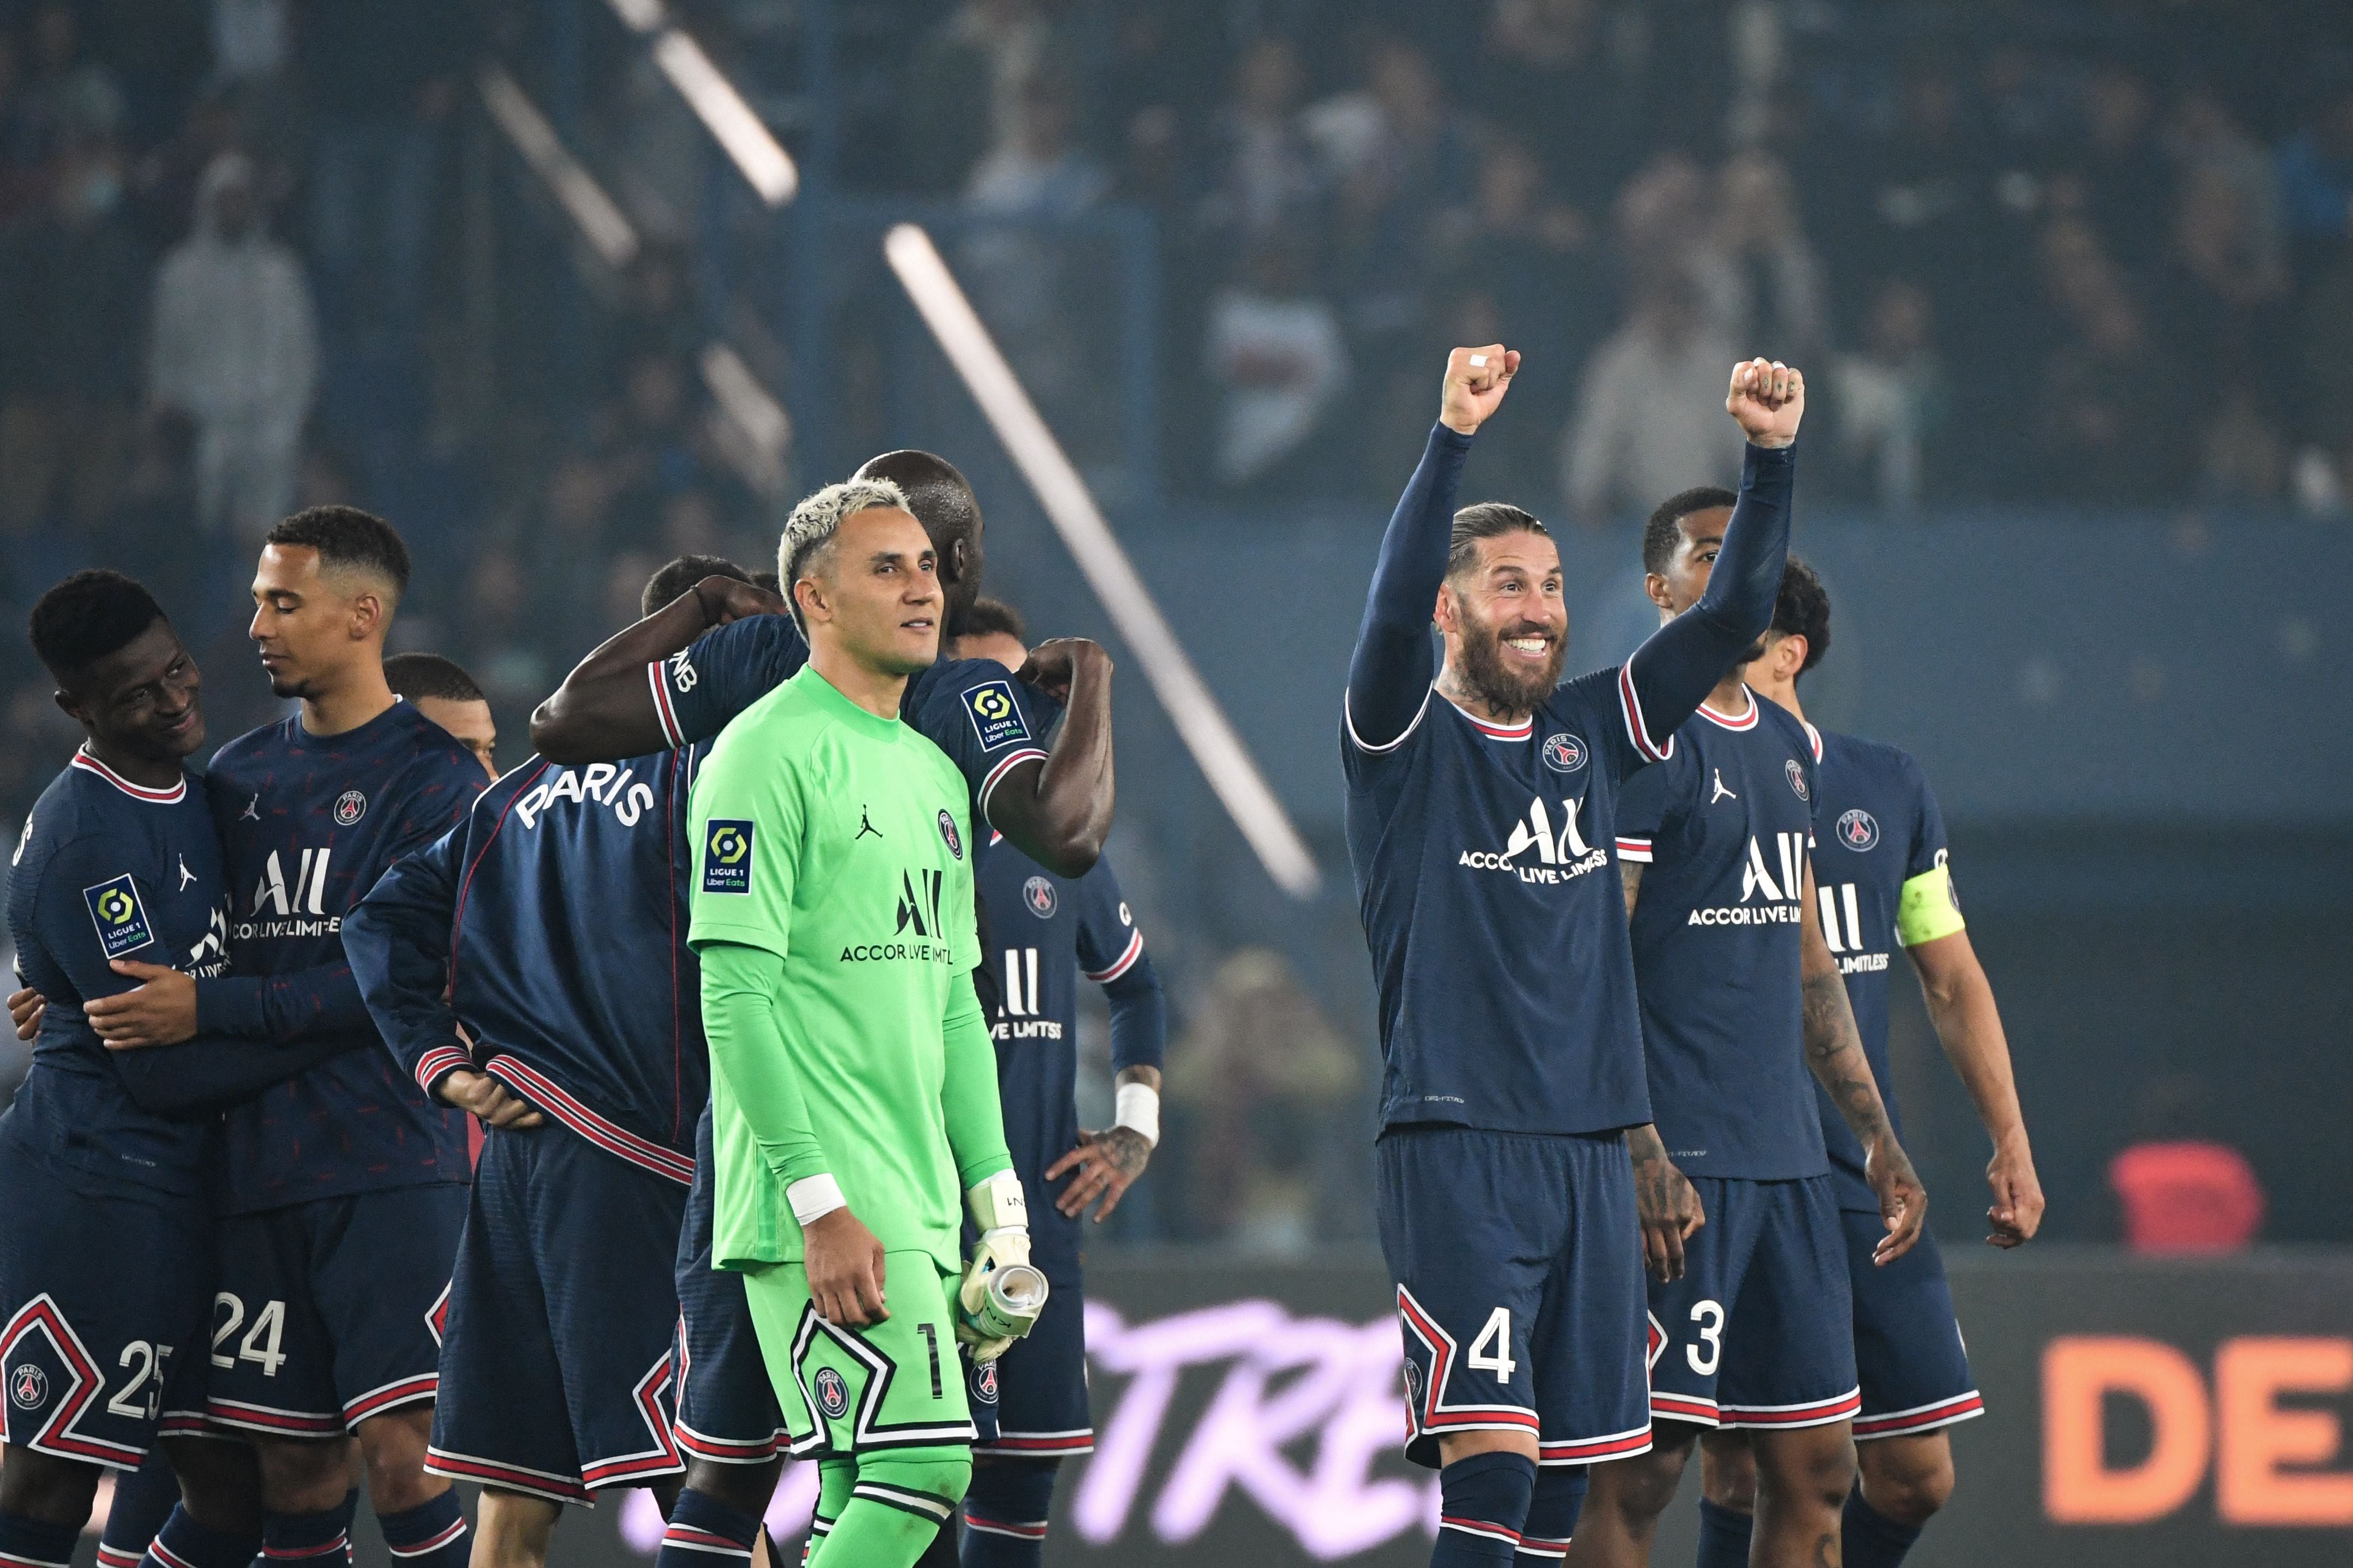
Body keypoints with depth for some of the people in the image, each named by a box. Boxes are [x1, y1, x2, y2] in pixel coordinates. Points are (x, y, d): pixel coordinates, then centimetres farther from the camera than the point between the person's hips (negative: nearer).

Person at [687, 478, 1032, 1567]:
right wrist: (819, 1202, -20)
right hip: (824, 1202, -9)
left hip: (920, 1206, 9)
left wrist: (998, 1198, 16)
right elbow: (737, 997, -14)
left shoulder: (934, 774, 18)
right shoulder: (771, 754, -9)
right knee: (921, 1467, -17)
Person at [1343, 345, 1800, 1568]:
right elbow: (1391, 608, -19)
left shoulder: (1591, 732, 14)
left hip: (1588, 1148, 6)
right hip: (1452, 1146, -6)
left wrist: (1772, 456, -5)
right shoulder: (1406, 738, 0)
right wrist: (1452, 437, -30)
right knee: (1490, 1465, -17)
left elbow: (1735, 614, 9)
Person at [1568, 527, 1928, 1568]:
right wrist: (1645, 1159, -23)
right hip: (1678, 1168, -8)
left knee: (1816, 1469, 7)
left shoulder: (1789, 746, 17)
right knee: (1637, 1474, -9)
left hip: (1788, 1160, 8)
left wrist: (1878, 1139, 21)